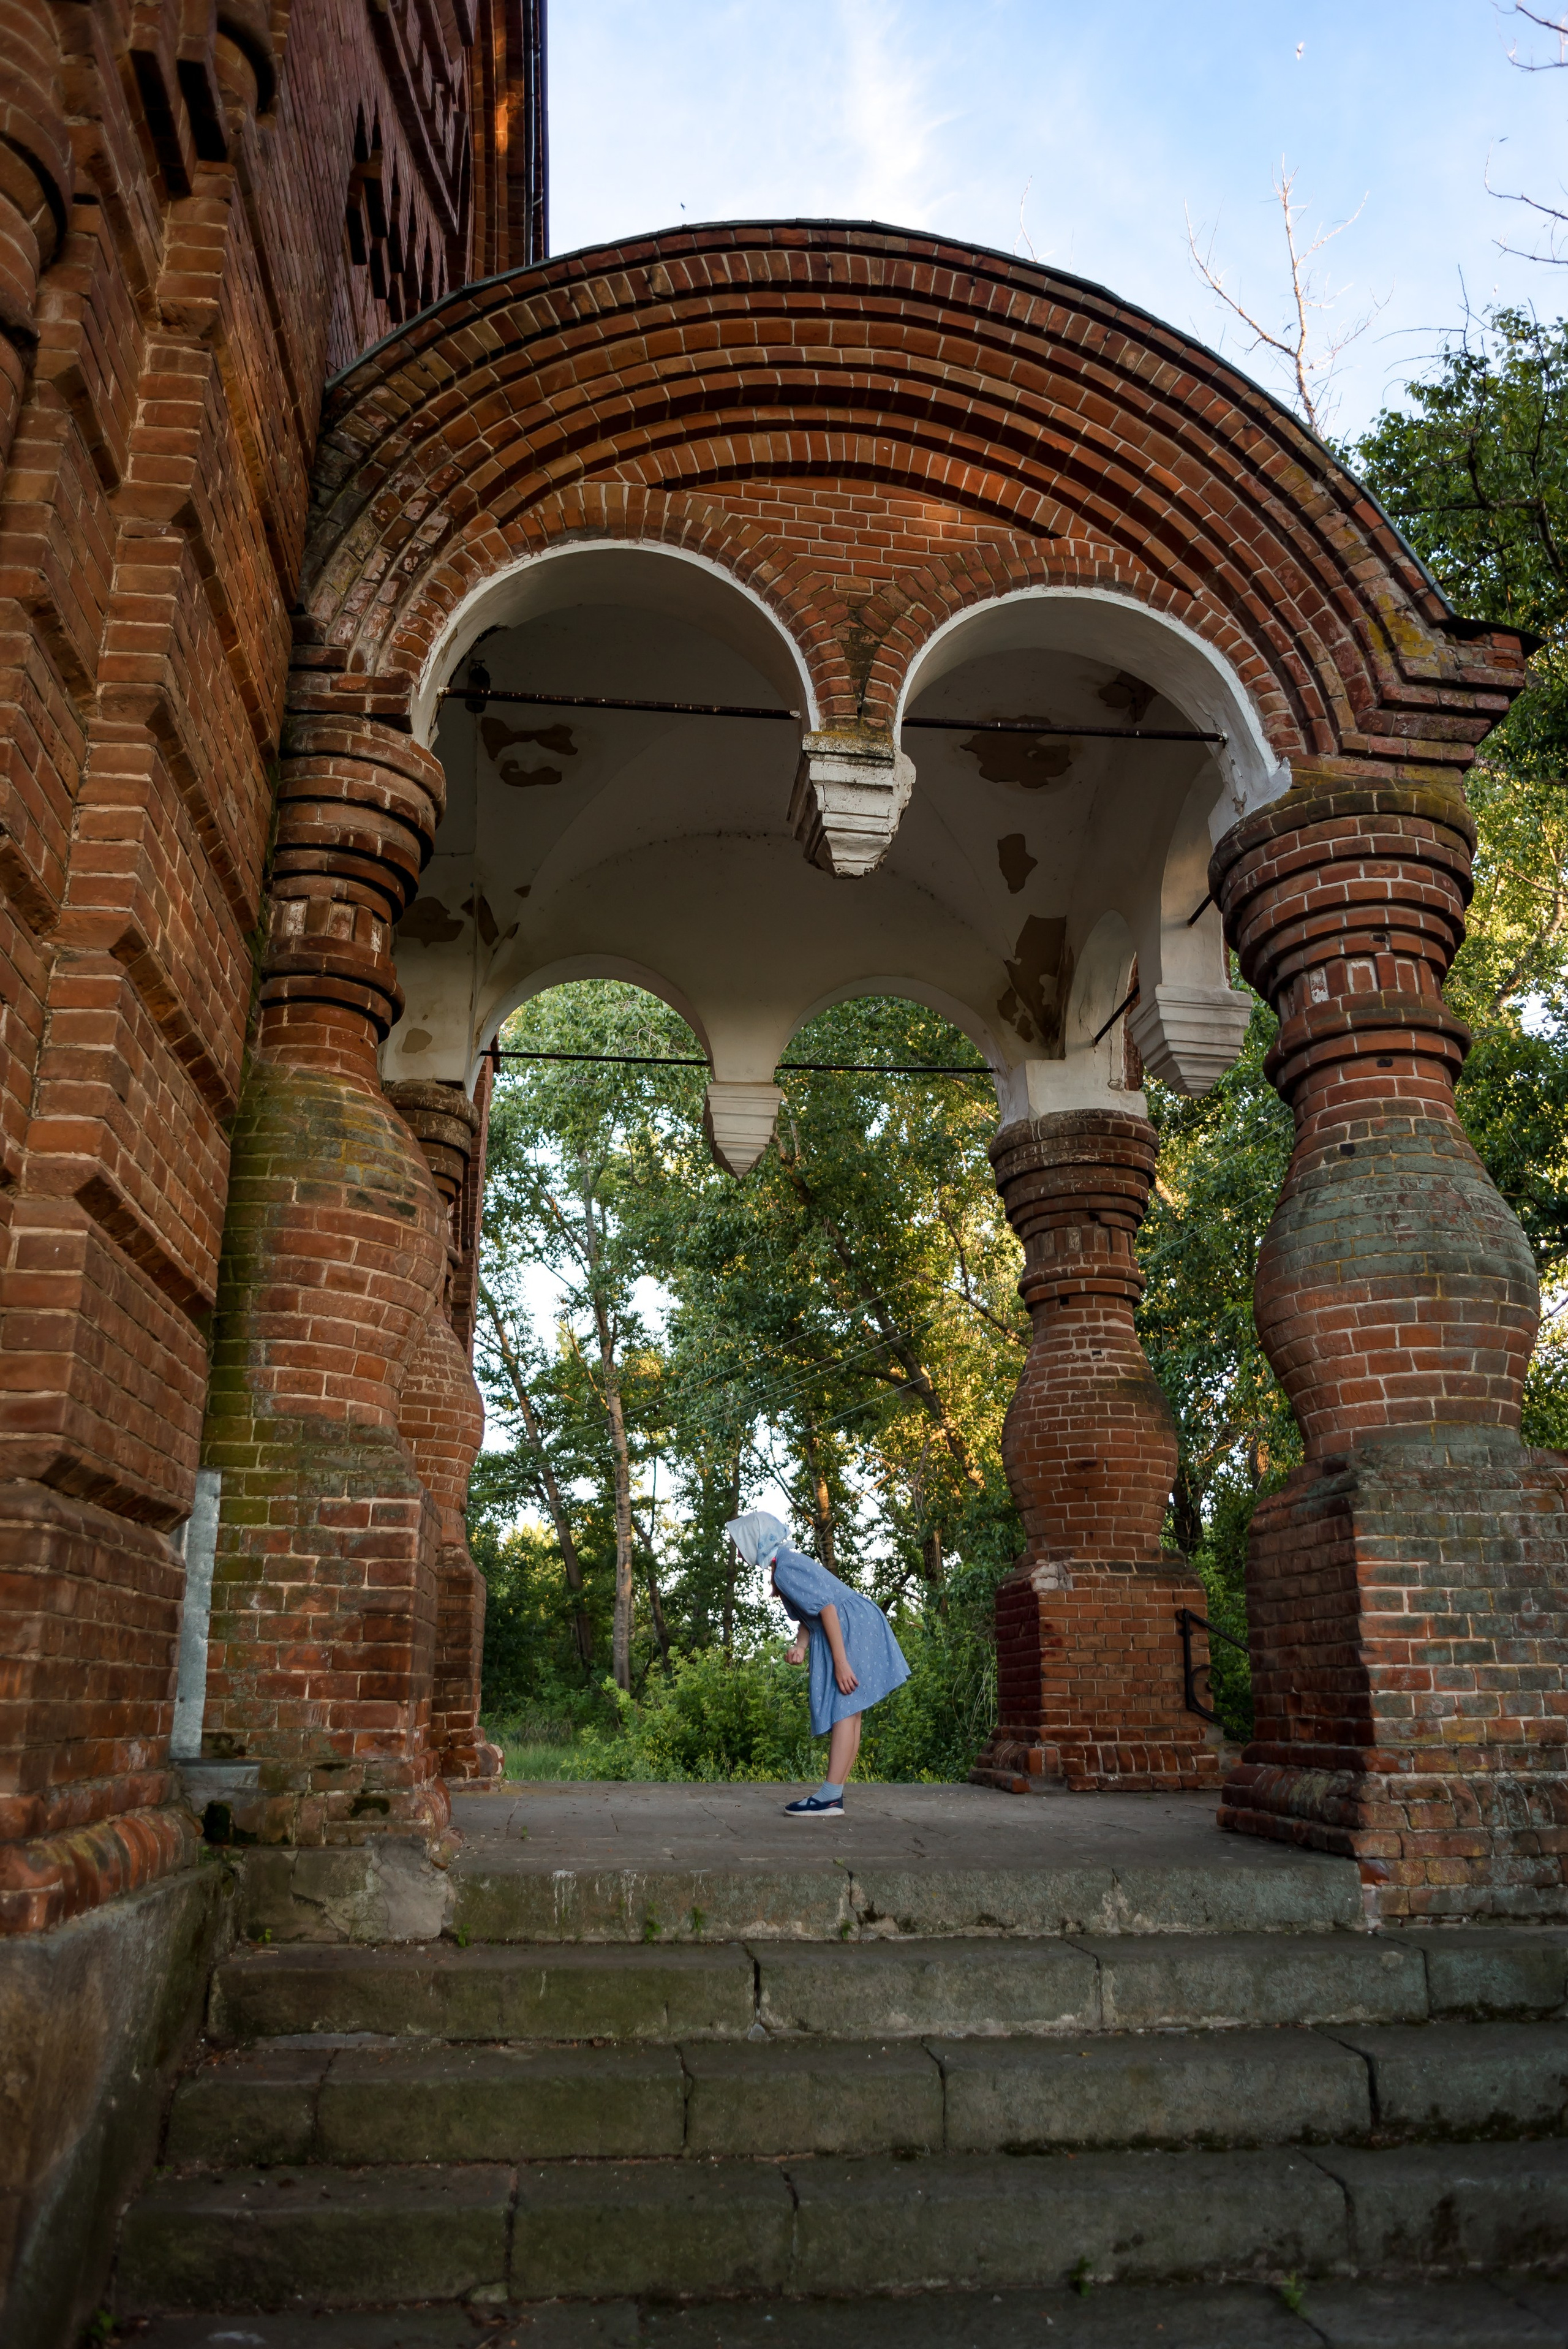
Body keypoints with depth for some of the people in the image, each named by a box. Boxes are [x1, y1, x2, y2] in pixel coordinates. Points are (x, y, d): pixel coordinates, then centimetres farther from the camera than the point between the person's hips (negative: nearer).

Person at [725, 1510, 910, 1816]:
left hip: (853, 1629, -10)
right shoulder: (787, 1564, 13)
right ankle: (833, 1793, 11)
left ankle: (830, 1798, -13)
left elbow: (826, 1608, -23)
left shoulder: (785, 1570, -17)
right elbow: (808, 1615, 15)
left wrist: (841, 1662, -23)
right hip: (856, 1629, 10)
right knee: (847, 1713, 8)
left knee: (844, 1710, -11)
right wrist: (800, 1646, -4)